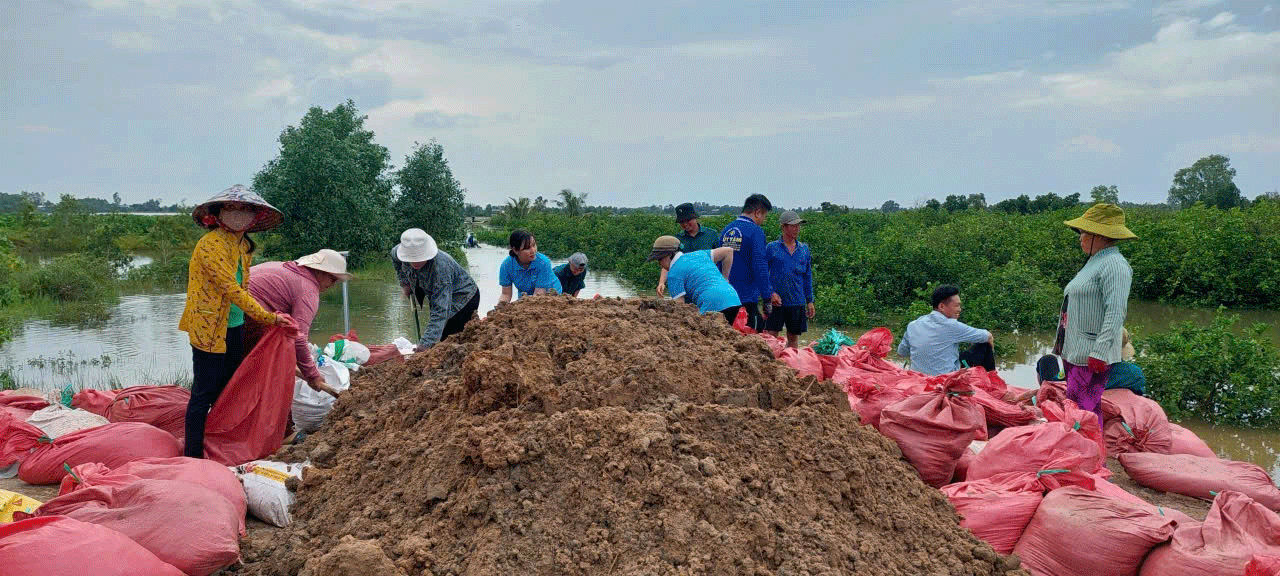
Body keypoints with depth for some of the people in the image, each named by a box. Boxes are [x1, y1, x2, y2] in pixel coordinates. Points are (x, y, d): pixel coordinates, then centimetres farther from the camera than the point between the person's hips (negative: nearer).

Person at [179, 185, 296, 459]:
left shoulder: (244, 245, 11)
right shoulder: (211, 245, -17)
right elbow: (233, 291, -21)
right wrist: (270, 318, -19)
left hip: (234, 328, 9)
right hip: (210, 329, -9)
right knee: (205, 393, -3)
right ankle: (193, 456, 6)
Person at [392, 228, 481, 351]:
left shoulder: (441, 268, -41)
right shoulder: (402, 253, -20)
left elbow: (440, 310, -44)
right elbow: (394, 255, 9)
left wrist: (426, 343, -49)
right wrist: (404, 282, 4)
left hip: (464, 297, -7)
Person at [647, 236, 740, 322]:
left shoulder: (673, 273, 0)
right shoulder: (697, 254, 22)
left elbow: (679, 305, -7)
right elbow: (728, 251, 25)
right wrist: (724, 279, 24)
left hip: (713, 307, -8)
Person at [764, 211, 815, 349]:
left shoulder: (804, 249, 11)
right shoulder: (771, 248, -1)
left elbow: (808, 277, 16)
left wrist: (810, 301, 13)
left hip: (797, 301, 4)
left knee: (794, 337, 10)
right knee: (771, 335, -5)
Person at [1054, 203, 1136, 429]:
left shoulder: (1115, 265, -13)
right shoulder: (1095, 262, 19)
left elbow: (1116, 313, -22)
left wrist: (1100, 352, -26)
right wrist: (1062, 346, 25)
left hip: (1092, 358, -10)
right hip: (1073, 354, 10)